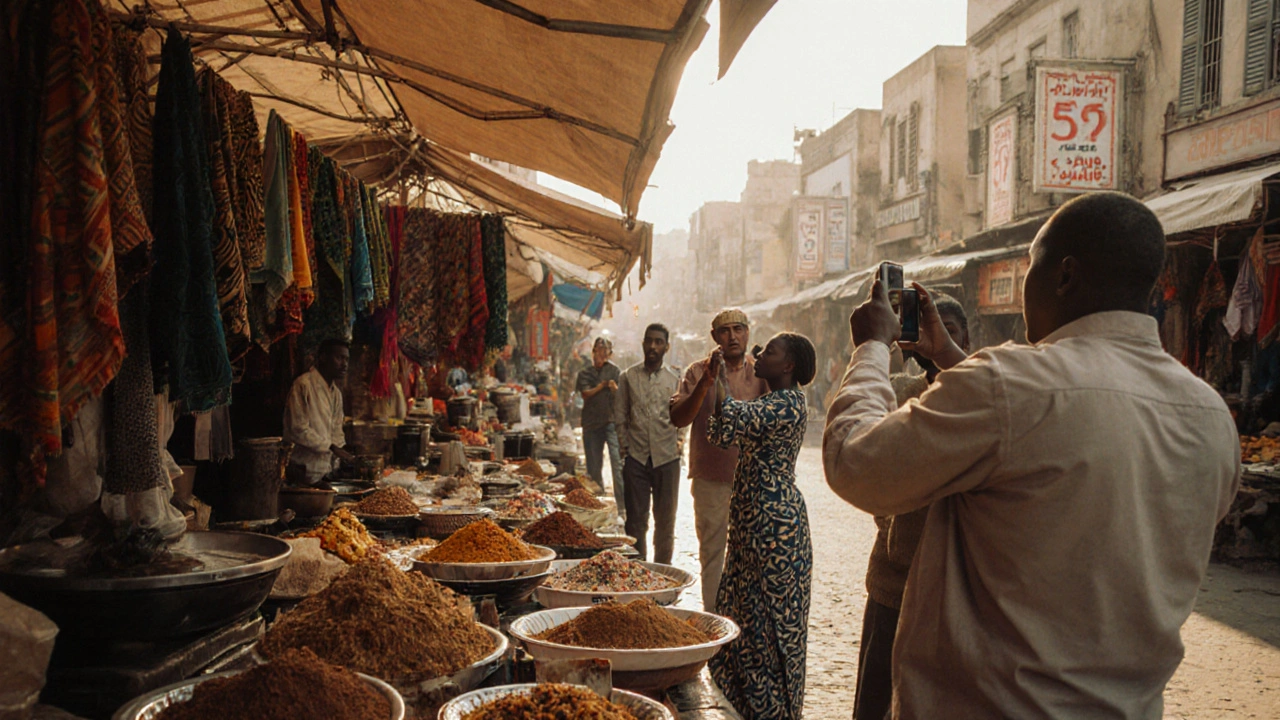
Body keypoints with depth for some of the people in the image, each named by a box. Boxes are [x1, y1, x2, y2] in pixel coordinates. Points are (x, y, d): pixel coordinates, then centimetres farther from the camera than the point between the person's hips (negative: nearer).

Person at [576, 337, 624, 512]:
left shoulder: (615, 371, 5)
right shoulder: (584, 373, 13)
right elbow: (585, 394, -1)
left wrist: (615, 389, -26)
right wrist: (601, 386, -10)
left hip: (612, 420, -3)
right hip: (591, 422, 3)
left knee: (617, 463, -13)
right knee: (594, 467, 8)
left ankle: (622, 506, -13)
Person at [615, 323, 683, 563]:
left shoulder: (675, 379, 5)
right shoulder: (629, 377, 5)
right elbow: (619, 415, 8)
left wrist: (677, 442, -1)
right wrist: (625, 446, 2)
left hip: (666, 457, 0)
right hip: (636, 457, 0)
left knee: (665, 519, 8)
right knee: (636, 519, 4)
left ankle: (662, 568, 19)